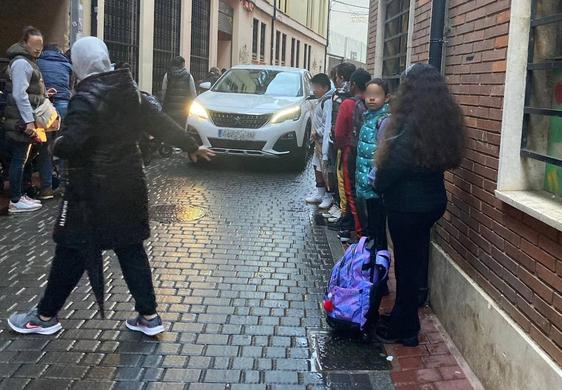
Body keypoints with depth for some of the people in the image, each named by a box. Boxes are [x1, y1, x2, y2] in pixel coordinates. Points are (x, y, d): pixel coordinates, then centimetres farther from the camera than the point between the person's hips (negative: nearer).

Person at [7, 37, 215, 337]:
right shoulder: (128, 90, 4)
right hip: (128, 185, 7)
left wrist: (56, 145, -3)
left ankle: (45, 317, 19)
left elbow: (70, 144, -27)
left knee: (72, 251, 5)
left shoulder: (86, 98, -17)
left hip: (93, 188, -6)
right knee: (130, 248, 13)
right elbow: (160, 123, 10)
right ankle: (148, 316, 17)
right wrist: (191, 147, 21)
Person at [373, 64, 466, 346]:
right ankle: (402, 317, 35)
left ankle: (405, 329, 18)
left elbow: (391, 168, -18)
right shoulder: (445, 122, 1)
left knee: (408, 263, 4)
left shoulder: (410, 127, -23)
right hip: (433, 201, 8)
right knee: (415, 259, 19)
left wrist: (378, 185, 3)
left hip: (407, 206, -8)